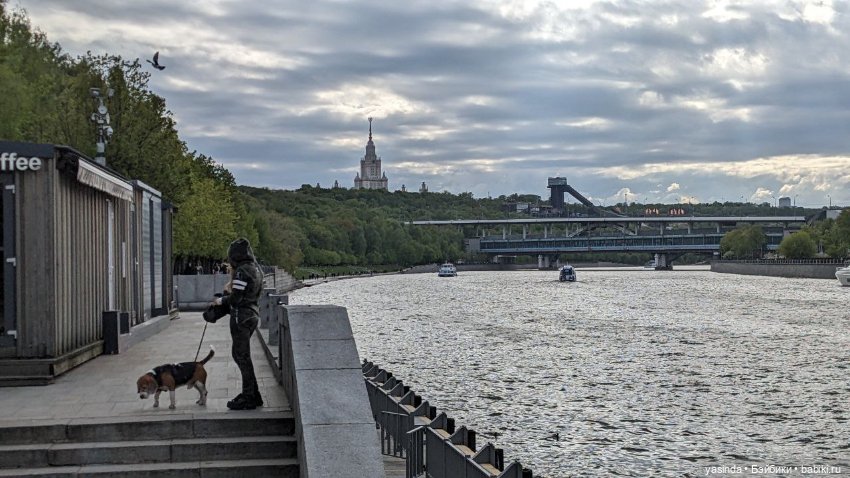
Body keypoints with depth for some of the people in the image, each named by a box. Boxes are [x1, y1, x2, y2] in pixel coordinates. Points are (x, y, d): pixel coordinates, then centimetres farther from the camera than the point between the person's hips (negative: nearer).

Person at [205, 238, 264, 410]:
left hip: (241, 317, -9)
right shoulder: (255, 268, 12)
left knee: (242, 356, -2)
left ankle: (249, 398, 3)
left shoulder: (242, 271, -17)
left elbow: (235, 298, -19)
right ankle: (252, 394, 22)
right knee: (239, 354, 18)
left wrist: (220, 301, -2)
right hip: (253, 315, 10)